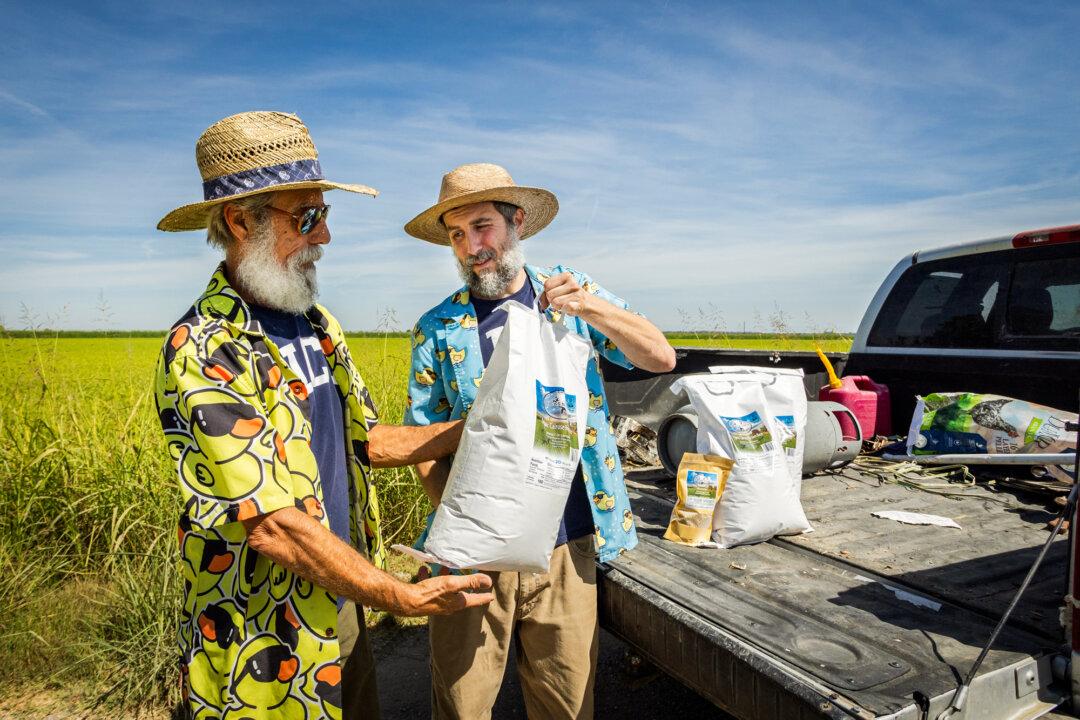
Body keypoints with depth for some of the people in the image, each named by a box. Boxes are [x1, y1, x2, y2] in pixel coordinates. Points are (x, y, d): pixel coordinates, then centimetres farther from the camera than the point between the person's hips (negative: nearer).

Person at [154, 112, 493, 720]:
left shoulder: (319, 326, 4)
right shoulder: (204, 353, -23)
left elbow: (366, 441, 10)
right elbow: (271, 525, -28)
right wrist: (401, 598, -22)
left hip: (344, 612, 7)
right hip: (269, 649, -7)